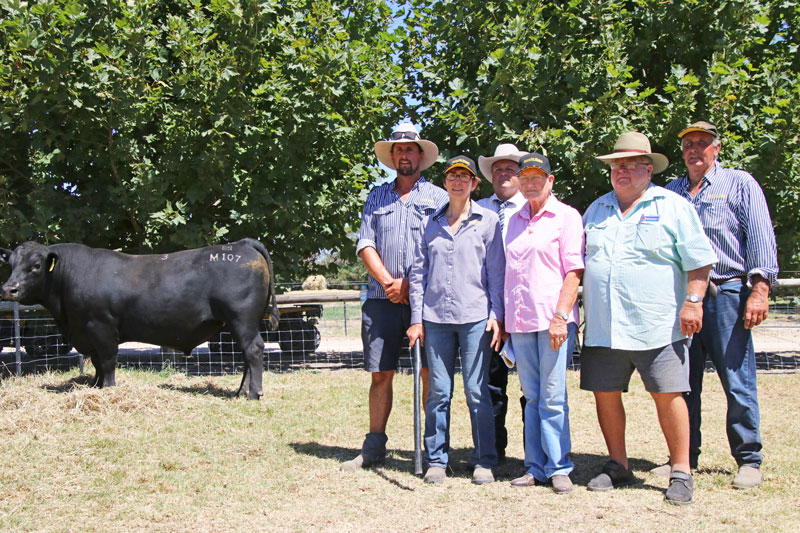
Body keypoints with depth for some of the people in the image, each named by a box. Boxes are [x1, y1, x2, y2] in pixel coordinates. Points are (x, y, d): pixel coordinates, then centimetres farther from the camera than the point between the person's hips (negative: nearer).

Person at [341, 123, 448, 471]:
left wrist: (410, 285, -10)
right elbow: (365, 244, 10)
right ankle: (374, 447, 13)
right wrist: (387, 282, -5)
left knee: (431, 374, -3)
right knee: (380, 373, 5)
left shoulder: (438, 198, 9)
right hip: (382, 298, 3)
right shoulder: (376, 197, 18)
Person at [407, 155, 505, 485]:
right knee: (438, 392, 4)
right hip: (436, 318, 3)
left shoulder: (488, 221, 6)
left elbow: (497, 271, 4)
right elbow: (418, 273, 13)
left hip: (475, 317, -2)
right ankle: (436, 460, 14)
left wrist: (496, 316, -4)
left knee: (477, 391, -2)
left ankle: (484, 462, 9)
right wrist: (417, 318, 6)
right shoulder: (431, 224, 14)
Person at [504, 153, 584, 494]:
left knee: (553, 397, -5)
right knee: (532, 397, 8)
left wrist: (560, 316, -15)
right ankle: (536, 467, 14)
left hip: (554, 319, -5)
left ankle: (559, 468, 4)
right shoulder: (515, 221, 17)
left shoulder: (566, 216, 1)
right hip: (519, 321, 5)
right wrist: (502, 317, 13)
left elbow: (574, 271, -6)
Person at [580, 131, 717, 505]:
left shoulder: (672, 206, 4)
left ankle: (681, 473, 8)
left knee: (667, 396, -4)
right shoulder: (596, 210, 17)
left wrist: (693, 302, -10)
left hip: (656, 326, -4)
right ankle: (618, 467, 20)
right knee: (605, 394, 6)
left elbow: (699, 260, 0)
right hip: (602, 327, 4)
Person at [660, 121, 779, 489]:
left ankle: (749, 460, 9)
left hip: (727, 295, -4)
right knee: (683, 381, 6)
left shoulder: (740, 184, 8)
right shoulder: (670, 192, 18)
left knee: (738, 382, -3)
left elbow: (760, 237, -1)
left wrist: (760, 288, -12)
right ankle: (684, 459, 15)